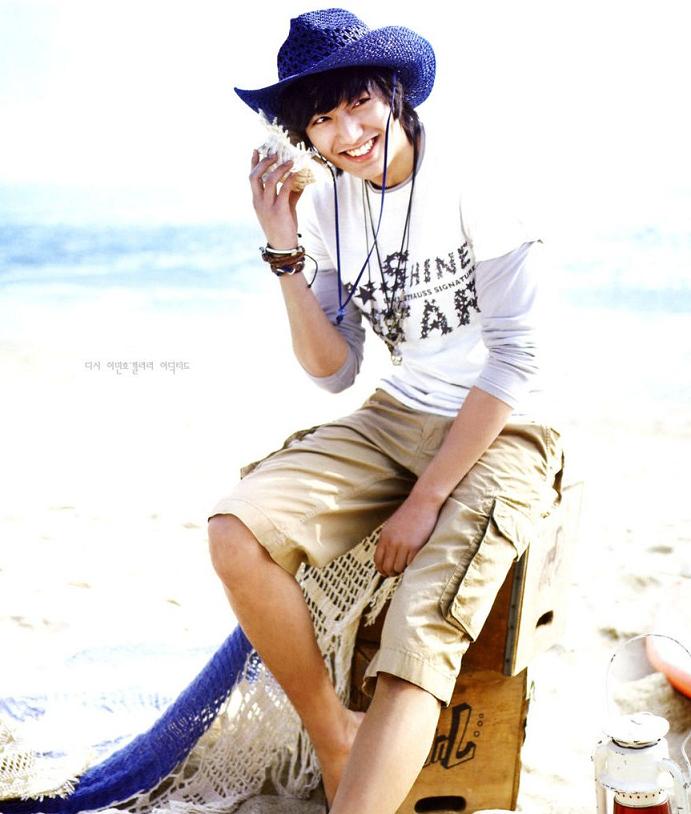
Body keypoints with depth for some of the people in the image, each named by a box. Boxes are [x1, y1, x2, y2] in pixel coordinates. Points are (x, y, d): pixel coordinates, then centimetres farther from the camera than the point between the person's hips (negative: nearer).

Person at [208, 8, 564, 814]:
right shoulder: (326, 207, 3)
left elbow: (517, 360, -14)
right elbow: (333, 371, 3)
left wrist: (428, 497, -16)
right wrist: (285, 252, -9)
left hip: (502, 433, -5)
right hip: (396, 418, 5)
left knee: (417, 646, -25)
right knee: (236, 532, -17)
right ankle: (336, 741, 2)